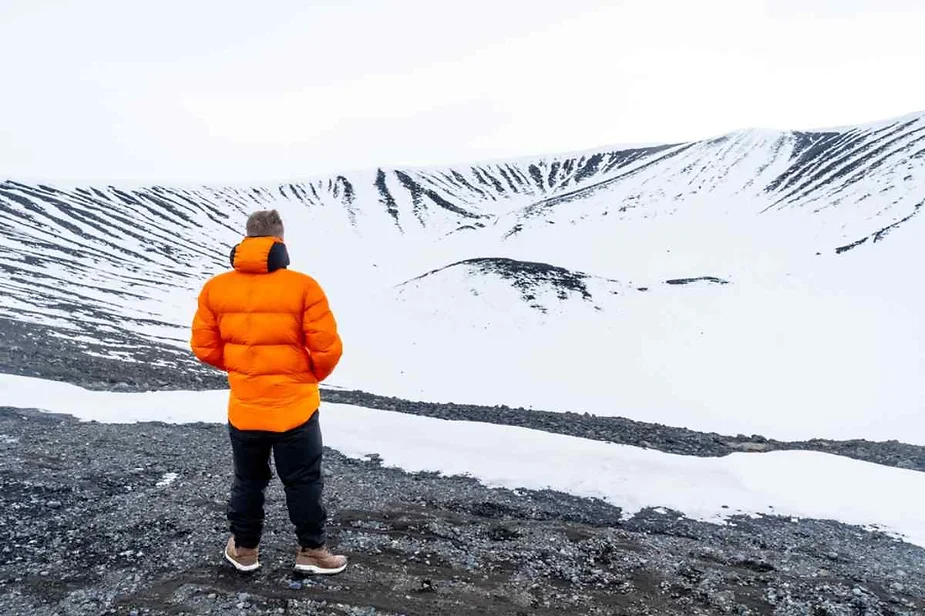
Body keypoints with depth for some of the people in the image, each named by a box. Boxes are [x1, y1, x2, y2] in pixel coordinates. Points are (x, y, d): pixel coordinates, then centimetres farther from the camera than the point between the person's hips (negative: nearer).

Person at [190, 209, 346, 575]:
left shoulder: (215, 288, -4)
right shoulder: (303, 287, -15)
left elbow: (204, 348, 3)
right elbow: (328, 349, -14)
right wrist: (313, 376, 7)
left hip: (243, 410, 3)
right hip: (295, 408, -3)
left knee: (248, 481, 22)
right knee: (304, 483, 14)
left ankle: (244, 549, 37)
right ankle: (311, 551, 27)